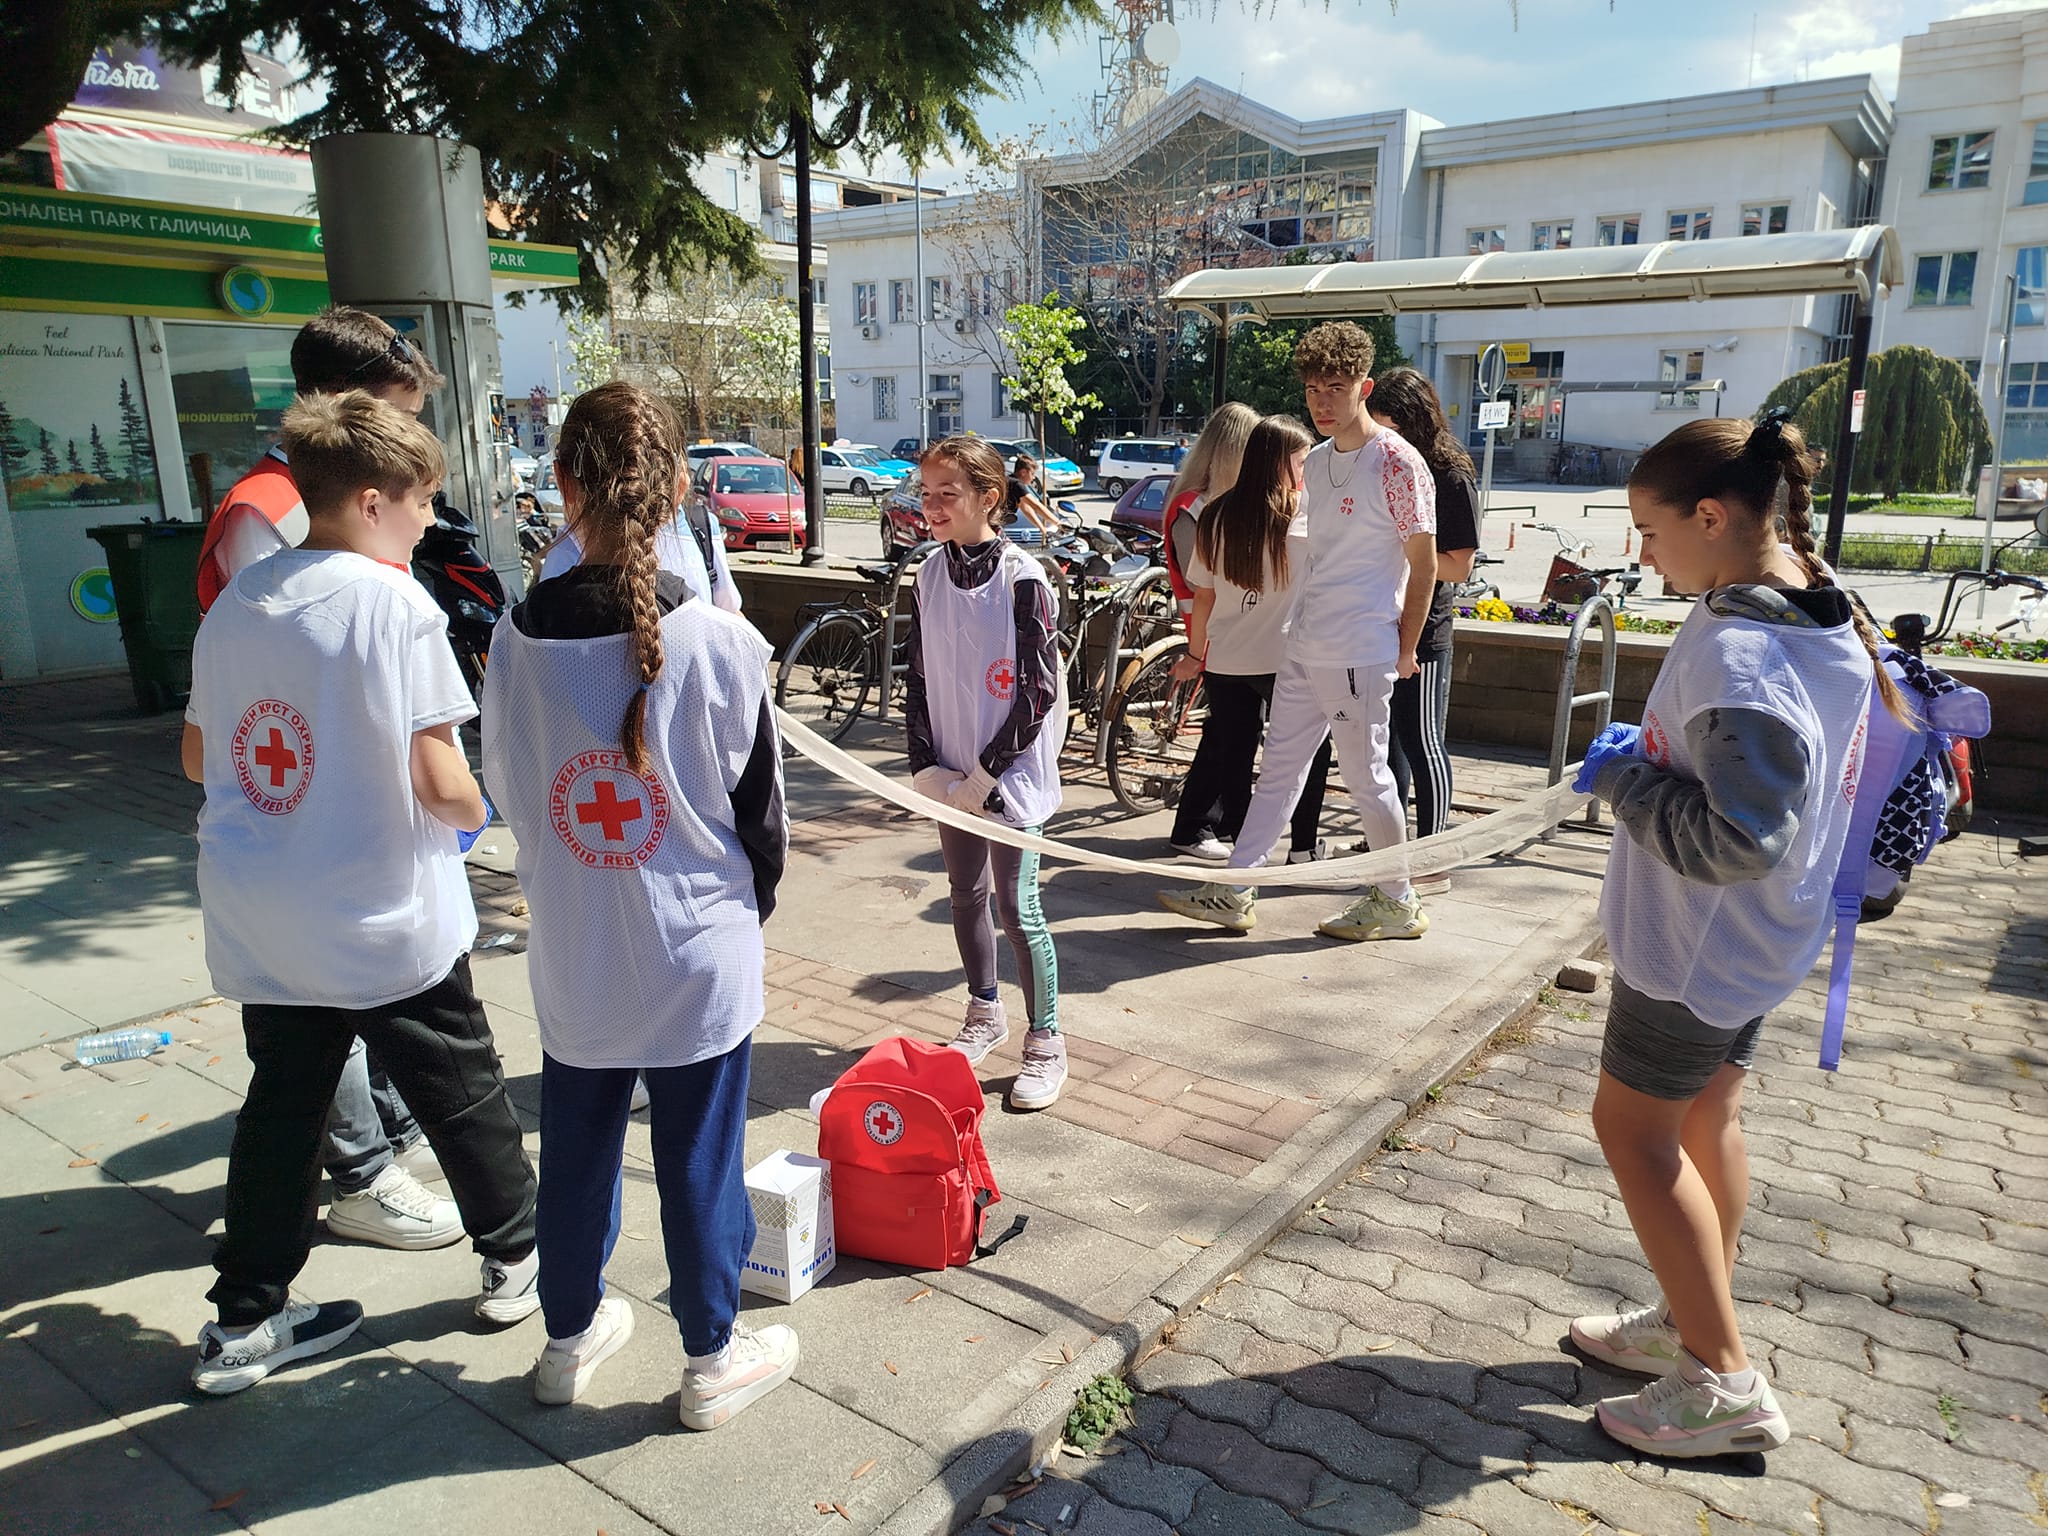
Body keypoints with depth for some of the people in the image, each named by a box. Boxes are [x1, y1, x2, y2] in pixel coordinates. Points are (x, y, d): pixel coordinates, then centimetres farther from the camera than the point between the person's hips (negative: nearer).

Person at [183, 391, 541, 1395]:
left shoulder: (236, 601, 4)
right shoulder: (396, 605, -17)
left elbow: (199, 757, 12)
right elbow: (442, 784, -20)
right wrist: (478, 811, 0)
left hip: (259, 924, 6)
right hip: (388, 925, -6)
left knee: (281, 1106, 17)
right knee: (461, 1094, 12)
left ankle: (244, 1322, 26)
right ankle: (515, 1259, 29)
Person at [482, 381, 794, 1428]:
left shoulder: (517, 641, -10)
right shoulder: (720, 642, -18)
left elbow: (507, 792, 4)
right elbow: (761, 805, -7)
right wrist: (752, 906, 11)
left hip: (570, 954, 3)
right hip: (700, 953, -3)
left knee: (575, 1151, 21)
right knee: (700, 1160, 13)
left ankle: (570, 1335, 42)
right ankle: (713, 1360, 31)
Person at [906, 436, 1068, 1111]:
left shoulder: (1023, 579, -13)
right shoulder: (928, 578, 4)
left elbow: (1040, 691, -14)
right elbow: (917, 680, 7)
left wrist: (987, 772, -14)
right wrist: (927, 767, -3)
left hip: (1009, 776, -5)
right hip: (950, 778, 6)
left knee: (1016, 906, -2)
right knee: (966, 897, 16)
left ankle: (1045, 1044, 13)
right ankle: (984, 1013, 36)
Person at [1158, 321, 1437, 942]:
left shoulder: (1396, 462, -11)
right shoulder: (1314, 463, 12)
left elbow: (1424, 564, -9)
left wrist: (1405, 649, -8)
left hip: (1359, 653, -8)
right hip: (1304, 646, 8)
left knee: (1366, 775, 2)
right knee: (1279, 768, 10)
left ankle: (1398, 903, 19)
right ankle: (1233, 894, 15)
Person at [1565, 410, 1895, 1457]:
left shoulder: (1738, 652, -29)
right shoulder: (1819, 616, 3)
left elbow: (1741, 840, -31)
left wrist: (1625, 778, -19)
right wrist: (1652, 755, 7)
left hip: (1697, 943, -10)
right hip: (1756, 938, 10)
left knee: (1634, 1128, 5)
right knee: (1703, 1116, 21)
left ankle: (1725, 1383, 15)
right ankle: (1694, 1322, 38)